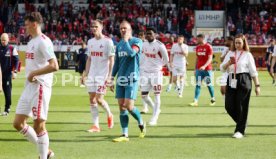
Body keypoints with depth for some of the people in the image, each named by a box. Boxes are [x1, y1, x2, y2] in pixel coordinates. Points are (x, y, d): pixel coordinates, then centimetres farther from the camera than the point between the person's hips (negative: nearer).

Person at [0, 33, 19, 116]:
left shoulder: (12, 49, -1)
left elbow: (16, 61, -1)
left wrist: (14, 72, -9)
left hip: (8, 74, -3)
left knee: (7, 91, -3)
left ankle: (7, 109, 3)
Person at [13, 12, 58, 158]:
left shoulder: (43, 42, -14)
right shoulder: (31, 42, 16)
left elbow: (54, 66, -24)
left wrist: (34, 73, -19)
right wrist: (29, 76, 9)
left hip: (40, 87, -10)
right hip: (29, 87, 10)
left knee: (39, 126, -4)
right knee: (18, 123, 8)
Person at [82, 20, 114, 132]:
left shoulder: (107, 41, -8)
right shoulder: (90, 42, 11)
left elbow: (111, 60, -10)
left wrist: (109, 75, -16)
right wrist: (85, 73, 10)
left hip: (102, 75, -6)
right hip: (92, 75, 6)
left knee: (99, 99, -10)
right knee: (92, 99, 2)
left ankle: (109, 114, 19)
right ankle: (96, 125, 6)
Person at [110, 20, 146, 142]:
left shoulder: (137, 41, -5)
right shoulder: (119, 44, 14)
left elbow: (131, 53, -24)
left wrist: (126, 40, -11)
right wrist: (112, 79, 17)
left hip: (131, 79, -6)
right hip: (120, 79, 6)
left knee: (129, 106, -12)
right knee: (121, 107, 2)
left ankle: (141, 124, 16)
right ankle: (125, 135, 6)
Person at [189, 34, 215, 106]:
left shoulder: (208, 47, -7)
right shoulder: (197, 47, 11)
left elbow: (210, 59, -13)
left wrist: (204, 66, -27)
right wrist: (195, 69, 14)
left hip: (207, 69, -5)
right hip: (199, 69, 5)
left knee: (209, 84, 3)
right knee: (198, 85, -2)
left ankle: (213, 99, 19)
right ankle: (195, 101, -5)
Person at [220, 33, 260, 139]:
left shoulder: (247, 55, 3)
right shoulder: (230, 54, 14)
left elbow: (253, 71, 1)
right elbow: (222, 68, 10)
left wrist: (257, 85, -3)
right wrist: (228, 63, -11)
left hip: (244, 81, -4)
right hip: (231, 81, 4)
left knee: (241, 106, -4)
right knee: (229, 106, 1)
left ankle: (240, 131, 4)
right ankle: (241, 124, 25)